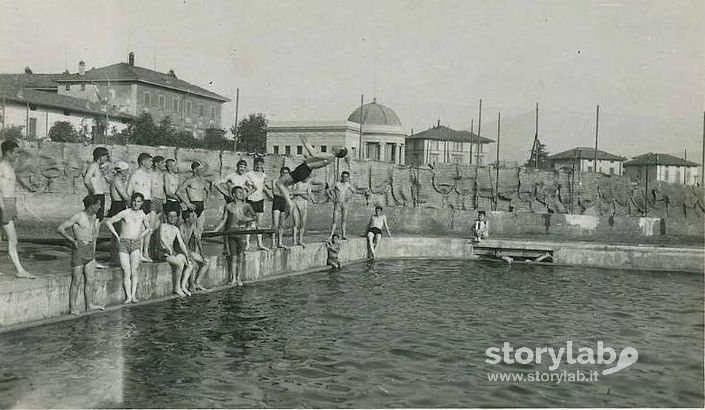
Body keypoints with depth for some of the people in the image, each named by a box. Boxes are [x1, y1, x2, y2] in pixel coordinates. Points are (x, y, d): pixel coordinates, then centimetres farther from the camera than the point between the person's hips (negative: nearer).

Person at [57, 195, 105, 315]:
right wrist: (72, 240, -14)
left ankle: (89, 305, 13)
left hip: (90, 252, 7)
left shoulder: (94, 217, 9)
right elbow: (60, 229, -12)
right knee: (76, 281, 0)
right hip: (79, 250, -7)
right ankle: (72, 306, 9)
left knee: (90, 280, 7)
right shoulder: (78, 217, -13)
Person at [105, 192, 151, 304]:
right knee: (126, 272, -7)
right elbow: (108, 222, 4)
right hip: (123, 243, -2)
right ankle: (128, 296, -5)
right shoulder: (125, 213, 0)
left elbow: (148, 228, 29)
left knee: (134, 271, -10)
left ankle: (133, 295, -8)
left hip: (136, 244, 2)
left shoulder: (142, 215, 10)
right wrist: (117, 236, 2)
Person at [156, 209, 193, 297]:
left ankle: (183, 286, -7)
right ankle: (177, 287, -16)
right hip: (163, 252, -8)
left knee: (190, 265, -6)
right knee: (180, 264, -28)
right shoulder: (163, 226, -5)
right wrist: (169, 249, -29)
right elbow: (162, 239, -20)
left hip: (173, 252, 8)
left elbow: (181, 244, 13)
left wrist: (187, 256, 2)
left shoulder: (176, 229, 15)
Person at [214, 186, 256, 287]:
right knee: (233, 255, -1)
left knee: (240, 254, -2)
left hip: (242, 231, 1)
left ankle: (239, 278, 5)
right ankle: (233, 278, 5)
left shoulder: (246, 206, 8)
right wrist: (215, 230, 1)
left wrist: (248, 219, -11)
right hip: (230, 231, 0)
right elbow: (223, 221, 8)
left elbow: (255, 216, 7)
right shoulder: (229, 206, 6)